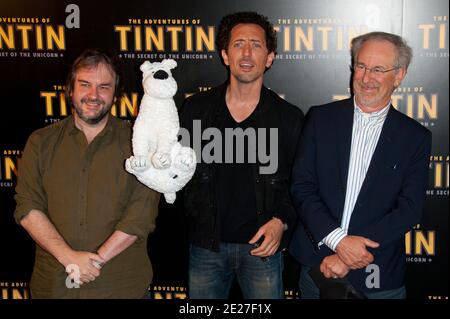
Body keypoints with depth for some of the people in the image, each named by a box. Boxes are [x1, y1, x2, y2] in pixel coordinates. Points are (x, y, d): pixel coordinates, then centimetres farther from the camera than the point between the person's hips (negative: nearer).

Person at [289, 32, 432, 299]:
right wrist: (338, 240, -16)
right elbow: (301, 187, -4)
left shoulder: (416, 137, -2)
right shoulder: (321, 118, 0)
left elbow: (409, 209, -8)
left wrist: (349, 257, -16)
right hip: (318, 267, 1)